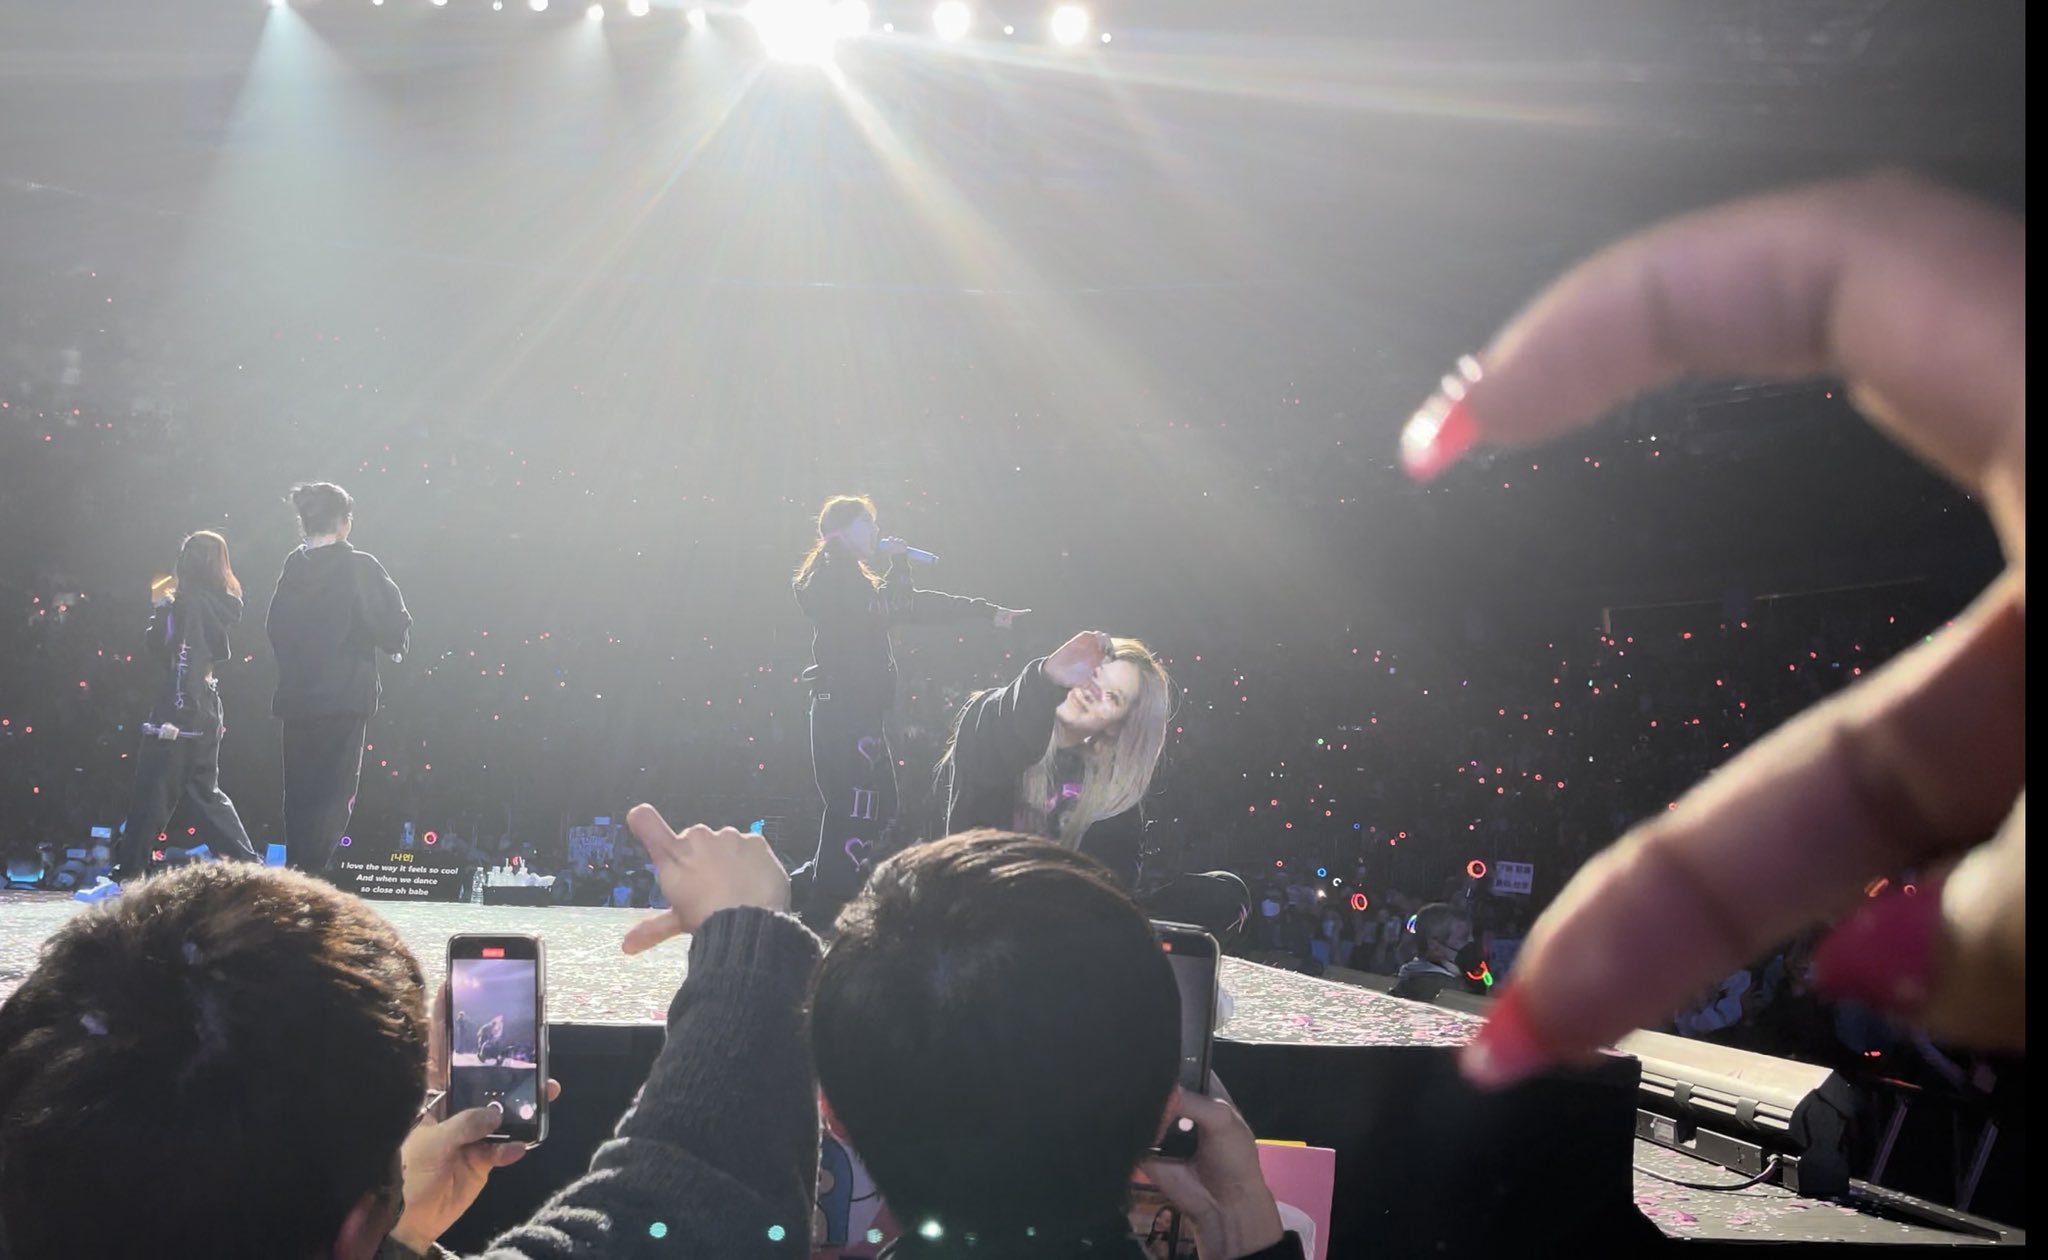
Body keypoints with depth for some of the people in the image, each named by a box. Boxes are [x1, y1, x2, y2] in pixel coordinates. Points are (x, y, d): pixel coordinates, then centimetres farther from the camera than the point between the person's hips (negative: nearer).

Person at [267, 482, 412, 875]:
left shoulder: (292, 569, 7)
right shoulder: (359, 567, -9)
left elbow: (276, 628, 13)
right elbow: (393, 625, -11)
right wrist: (394, 643, 9)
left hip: (296, 697, 5)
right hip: (345, 696, -5)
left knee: (300, 795, 13)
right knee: (334, 797, -2)